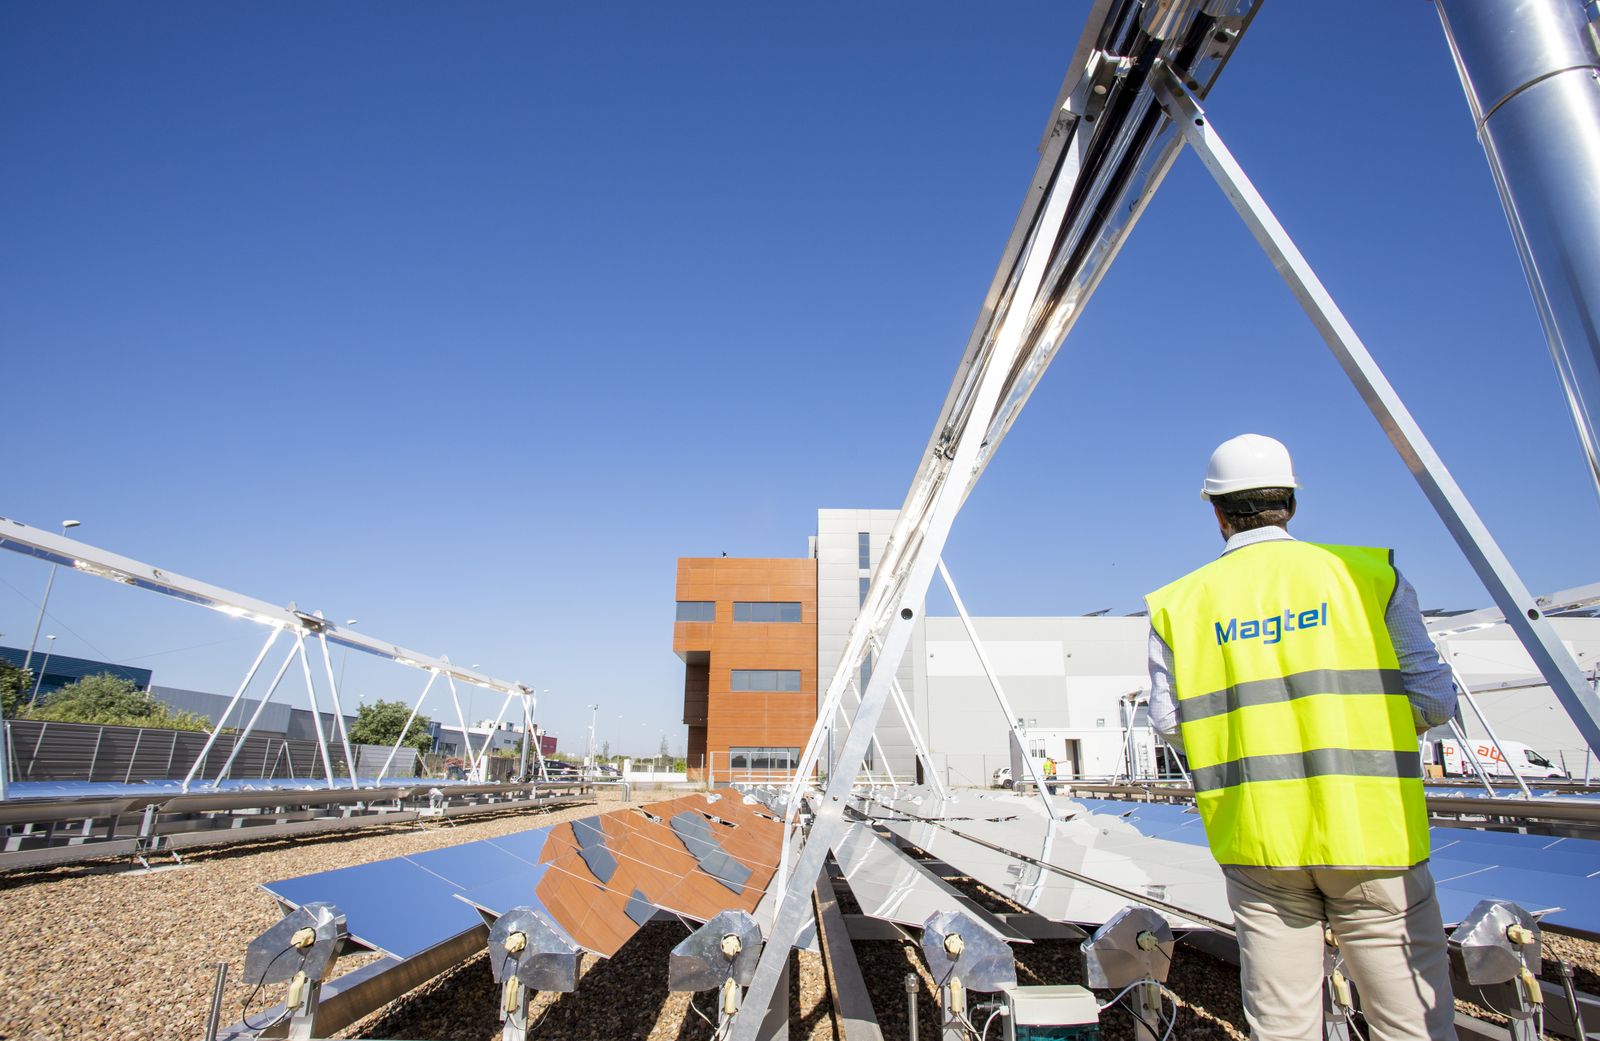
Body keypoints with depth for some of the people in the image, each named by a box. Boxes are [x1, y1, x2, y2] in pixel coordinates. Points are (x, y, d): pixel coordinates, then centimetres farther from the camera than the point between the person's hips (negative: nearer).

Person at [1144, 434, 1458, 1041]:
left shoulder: (1179, 605, 1)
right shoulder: (1368, 575, -1)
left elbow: (1169, 724, 1)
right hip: (1369, 829, -1)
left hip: (1255, 837, 2)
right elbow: (1434, 701, -2)